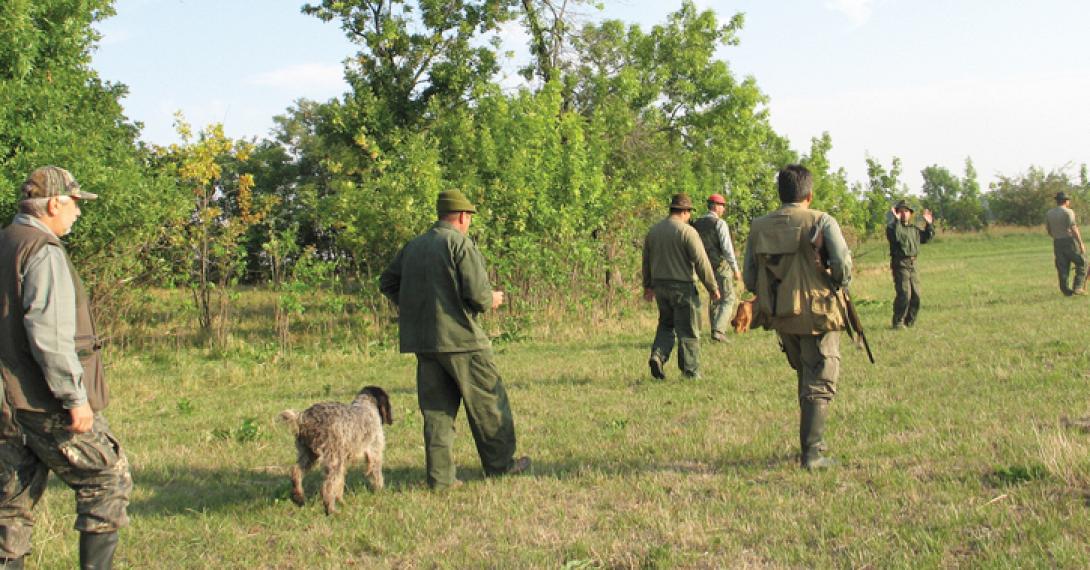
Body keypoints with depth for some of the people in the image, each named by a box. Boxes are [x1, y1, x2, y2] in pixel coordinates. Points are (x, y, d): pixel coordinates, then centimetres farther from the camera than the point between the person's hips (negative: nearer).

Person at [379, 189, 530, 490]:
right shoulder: (461, 244, -10)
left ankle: (440, 476, 6)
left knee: (436, 409, 8)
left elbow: (387, 282, 19)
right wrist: (491, 299, 5)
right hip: (461, 339, -6)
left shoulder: (413, 246, 12)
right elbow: (477, 293, -16)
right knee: (487, 402, 8)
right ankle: (500, 463, 17)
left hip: (422, 341, 7)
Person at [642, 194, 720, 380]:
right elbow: (701, 262, -15)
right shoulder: (687, 231, -13)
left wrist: (648, 286, 28)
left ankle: (658, 355, -2)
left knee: (666, 324, 20)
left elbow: (646, 260, 16)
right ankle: (691, 372, 6)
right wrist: (713, 288, -7)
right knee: (688, 330, 3)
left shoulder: (653, 230, 7)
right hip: (682, 286, -6)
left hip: (660, 286, 6)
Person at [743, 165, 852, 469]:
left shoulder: (759, 227, 3)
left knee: (805, 376, 22)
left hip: (780, 318, 5)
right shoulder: (821, 222, -9)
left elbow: (749, 278, 6)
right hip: (818, 316, -5)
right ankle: (813, 453, -6)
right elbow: (843, 266, -16)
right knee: (819, 384, 2)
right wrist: (837, 287, 4)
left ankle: (810, 445, 28)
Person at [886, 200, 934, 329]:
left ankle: (909, 321, 20)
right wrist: (897, 220, -30)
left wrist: (929, 224, 17)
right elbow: (895, 237, -27)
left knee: (916, 295, 8)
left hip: (912, 264, 8)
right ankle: (898, 322, -5)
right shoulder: (892, 227, -6)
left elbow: (926, 238, 27)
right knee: (904, 294, -15)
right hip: (900, 264, -8)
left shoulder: (914, 228, 17)